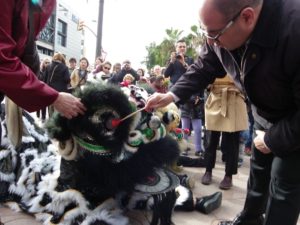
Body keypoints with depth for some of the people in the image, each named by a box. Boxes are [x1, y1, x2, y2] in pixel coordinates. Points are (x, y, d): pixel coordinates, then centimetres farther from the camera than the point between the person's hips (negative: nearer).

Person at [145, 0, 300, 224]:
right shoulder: (223, 27, -20)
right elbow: (204, 68, -4)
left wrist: (273, 139, -21)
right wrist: (171, 95, -16)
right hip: (265, 116, 6)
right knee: (258, 170, 19)